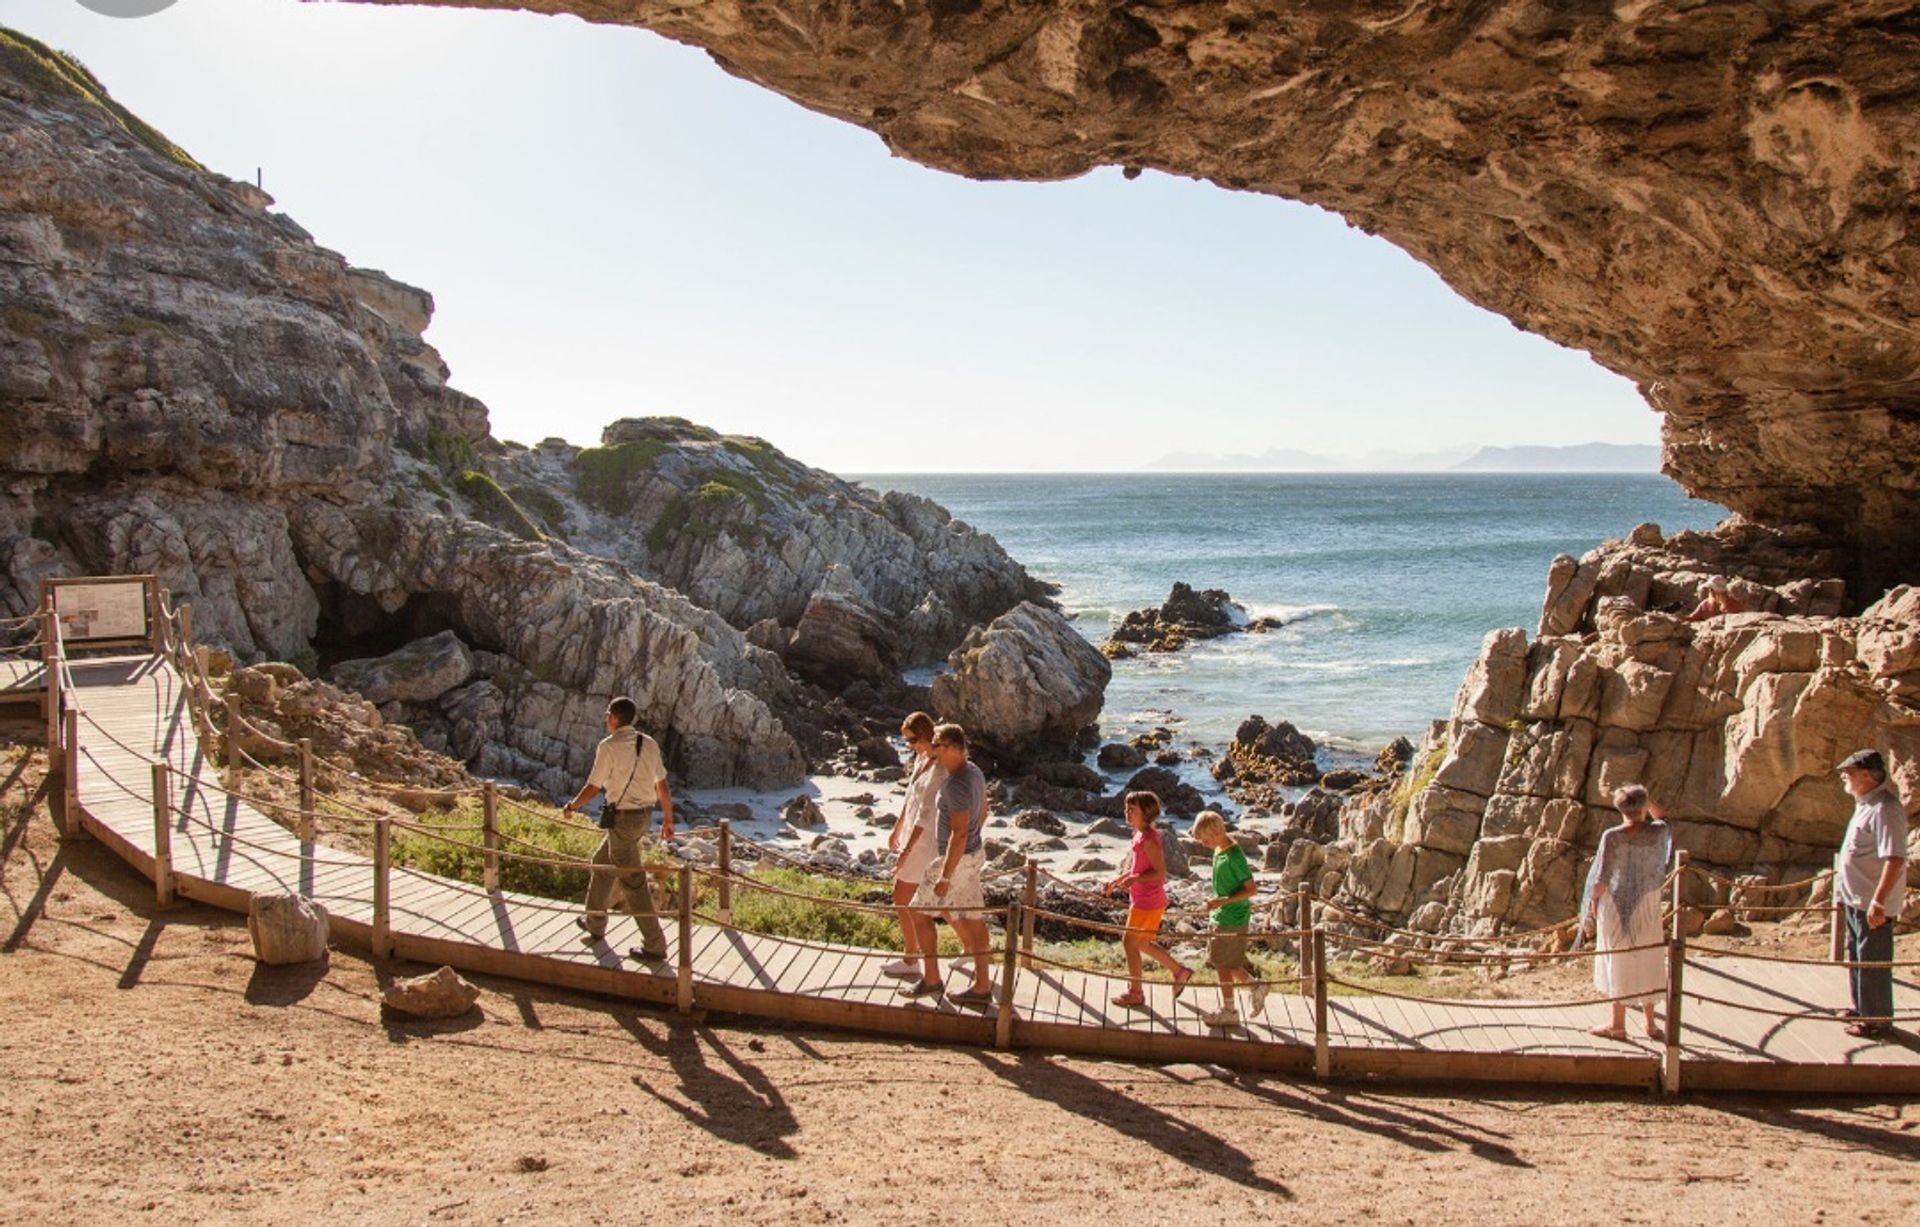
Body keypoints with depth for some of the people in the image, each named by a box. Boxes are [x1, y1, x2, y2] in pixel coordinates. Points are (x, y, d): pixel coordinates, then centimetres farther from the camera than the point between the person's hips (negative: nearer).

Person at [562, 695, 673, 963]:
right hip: (644, 815, 8)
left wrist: (572, 806, 7)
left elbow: (593, 787, -11)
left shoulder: (609, 746, -15)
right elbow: (662, 785, 5)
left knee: (633, 881, 0)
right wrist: (668, 819, 14)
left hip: (622, 818, -8)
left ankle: (655, 946, 3)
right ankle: (595, 923, 40)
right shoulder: (649, 744, 3)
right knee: (602, 862, 27)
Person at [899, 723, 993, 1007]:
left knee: (920, 911, 5)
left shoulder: (957, 784, -26)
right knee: (971, 916, 16)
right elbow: (982, 813, 18)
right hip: (974, 854, 9)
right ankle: (982, 984, 22)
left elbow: (959, 833, -28)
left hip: (956, 859, -9)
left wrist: (945, 876, -24)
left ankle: (931, 980, 13)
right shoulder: (974, 771, 5)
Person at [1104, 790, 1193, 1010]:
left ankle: (1135, 993, 14)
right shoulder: (1140, 835, 7)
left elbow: (1160, 873, -24)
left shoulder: (1148, 839, -22)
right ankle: (1180, 971, 31)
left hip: (1148, 903, -9)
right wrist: (1117, 881, 11)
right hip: (1140, 900, 9)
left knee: (1130, 943, 1)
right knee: (1141, 943, 20)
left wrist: (1133, 879, -30)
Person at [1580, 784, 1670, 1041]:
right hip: (1647, 906, 3)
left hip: (1617, 906, -3)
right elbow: (1664, 820, 19)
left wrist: (1593, 899, 0)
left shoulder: (1612, 837, -17)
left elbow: (1602, 878, -15)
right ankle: (1649, 1021, 25)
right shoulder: (1657, 833, -9)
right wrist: (1646, 800, 19)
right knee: (1647, 961, 16)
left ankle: (1618, 1024, 15)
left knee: (1620, 962, 7)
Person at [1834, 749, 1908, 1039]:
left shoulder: (1885, 809, -21)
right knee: (1857, 956, 20)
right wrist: (1842, 894, 24)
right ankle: (1862, 1008, 33)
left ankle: (1877, 1019, 9)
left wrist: (1878, 901, -30)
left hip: (1873, 903, -10)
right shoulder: (1866, 805, 12)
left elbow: (1895, 859, -27)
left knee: (1873, 960, 0)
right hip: (1856, 899, 10)